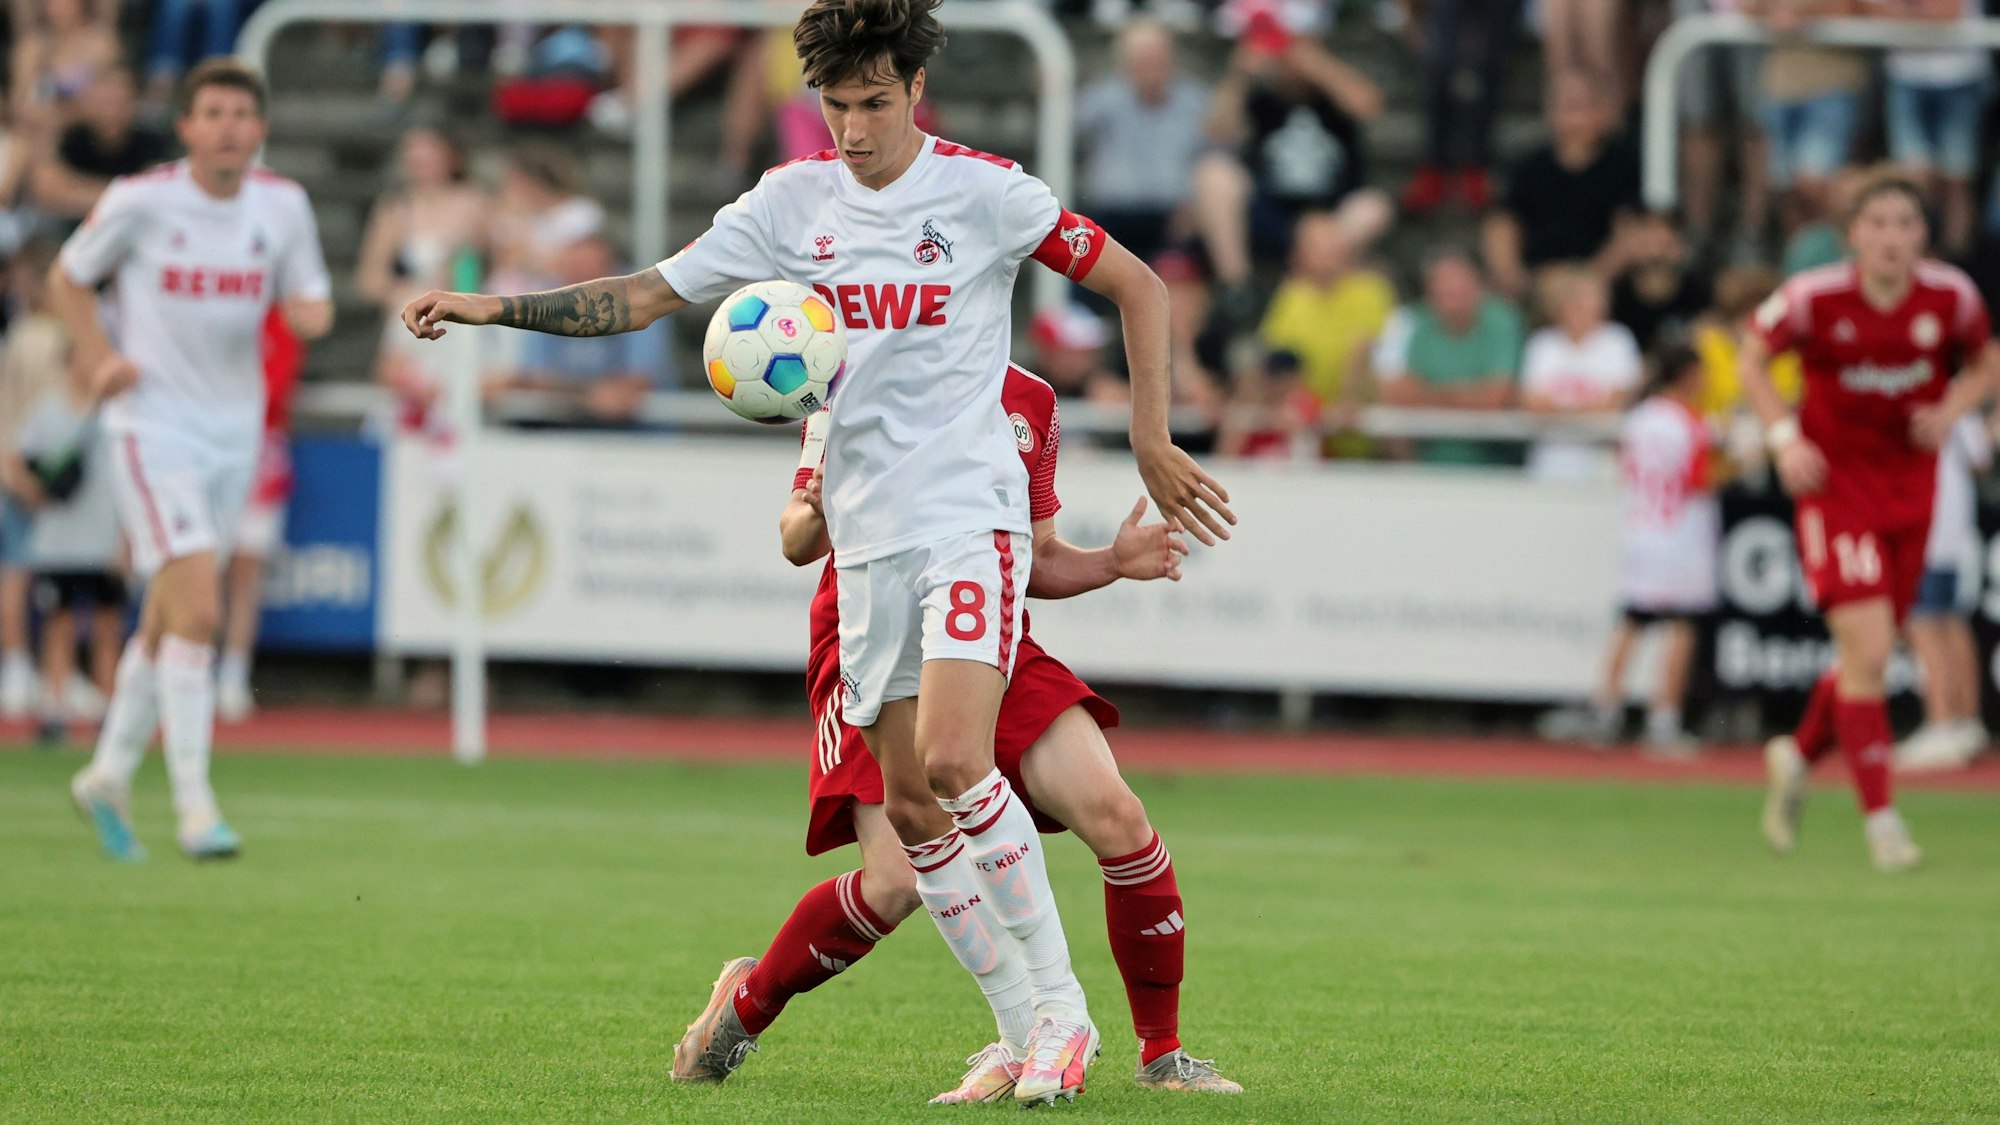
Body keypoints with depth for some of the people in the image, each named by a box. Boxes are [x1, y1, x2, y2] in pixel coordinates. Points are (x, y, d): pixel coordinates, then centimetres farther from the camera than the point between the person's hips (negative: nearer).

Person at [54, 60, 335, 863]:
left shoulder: (284, 207, 2)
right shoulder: (139, 202, -9)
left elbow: (310, 306, 12)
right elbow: (68, 279, 6)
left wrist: (309, 311, -12)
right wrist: (101, 361, -8)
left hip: (235, 428, 5)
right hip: (155, 427, -5)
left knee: (169, 621, 13)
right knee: (198, 610, -17)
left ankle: (109, 776, 30)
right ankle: (195, 807, -14)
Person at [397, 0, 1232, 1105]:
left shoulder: (984, 191, -6)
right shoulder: (794, 202, 5)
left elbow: (1136, 284, 2)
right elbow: (647, 294, 9)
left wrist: (1151, 444, -1)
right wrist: (495, 307, -2)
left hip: (970, 512, -5)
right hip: (868, 533, 5)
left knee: (953, 763, -22)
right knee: (910, 807, 2)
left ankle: (1060, 1006, -10)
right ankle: (1024, 1034, 12)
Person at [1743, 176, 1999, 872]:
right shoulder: (1814, 298, -15)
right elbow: (1753, 359, 2)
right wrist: (1784, 438, -11)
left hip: (1910, 485, 4)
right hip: (1834, 481, -4)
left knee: (1872, 654, 10)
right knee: (1867, 647, -14)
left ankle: (1799, 754, 39)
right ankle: (1880, 818, -5)